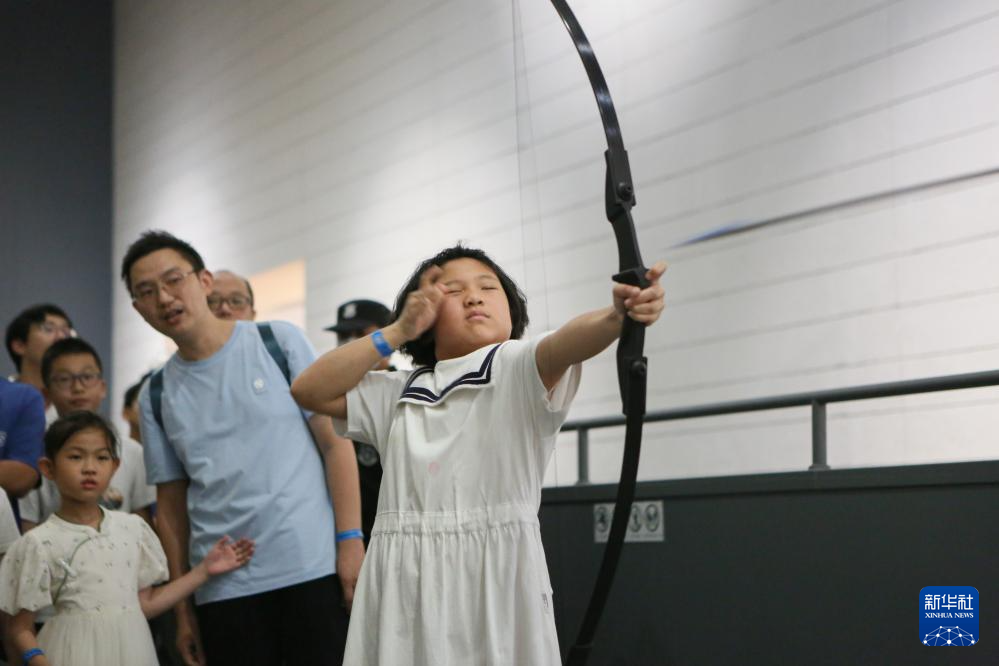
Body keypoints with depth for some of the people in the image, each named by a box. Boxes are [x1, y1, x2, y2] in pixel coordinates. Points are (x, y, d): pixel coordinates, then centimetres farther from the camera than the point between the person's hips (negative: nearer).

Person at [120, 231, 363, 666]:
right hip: (223, 589, 3)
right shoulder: (156, 395, 10)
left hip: (314, 569, -3)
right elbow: (171, 505, 12)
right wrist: (183, 607, 8)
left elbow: (335, 442, -2)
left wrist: (350, 540, -10)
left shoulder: (280, 342, 1)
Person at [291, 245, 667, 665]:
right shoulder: (398, 394, 18)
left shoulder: (518, 368, 3)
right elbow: (308, 391, 10)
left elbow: (569, 342, -18)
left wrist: (618, 315, -41)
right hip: (404, 582, 4)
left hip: (494, 573, -4)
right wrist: (398, 331, 5)